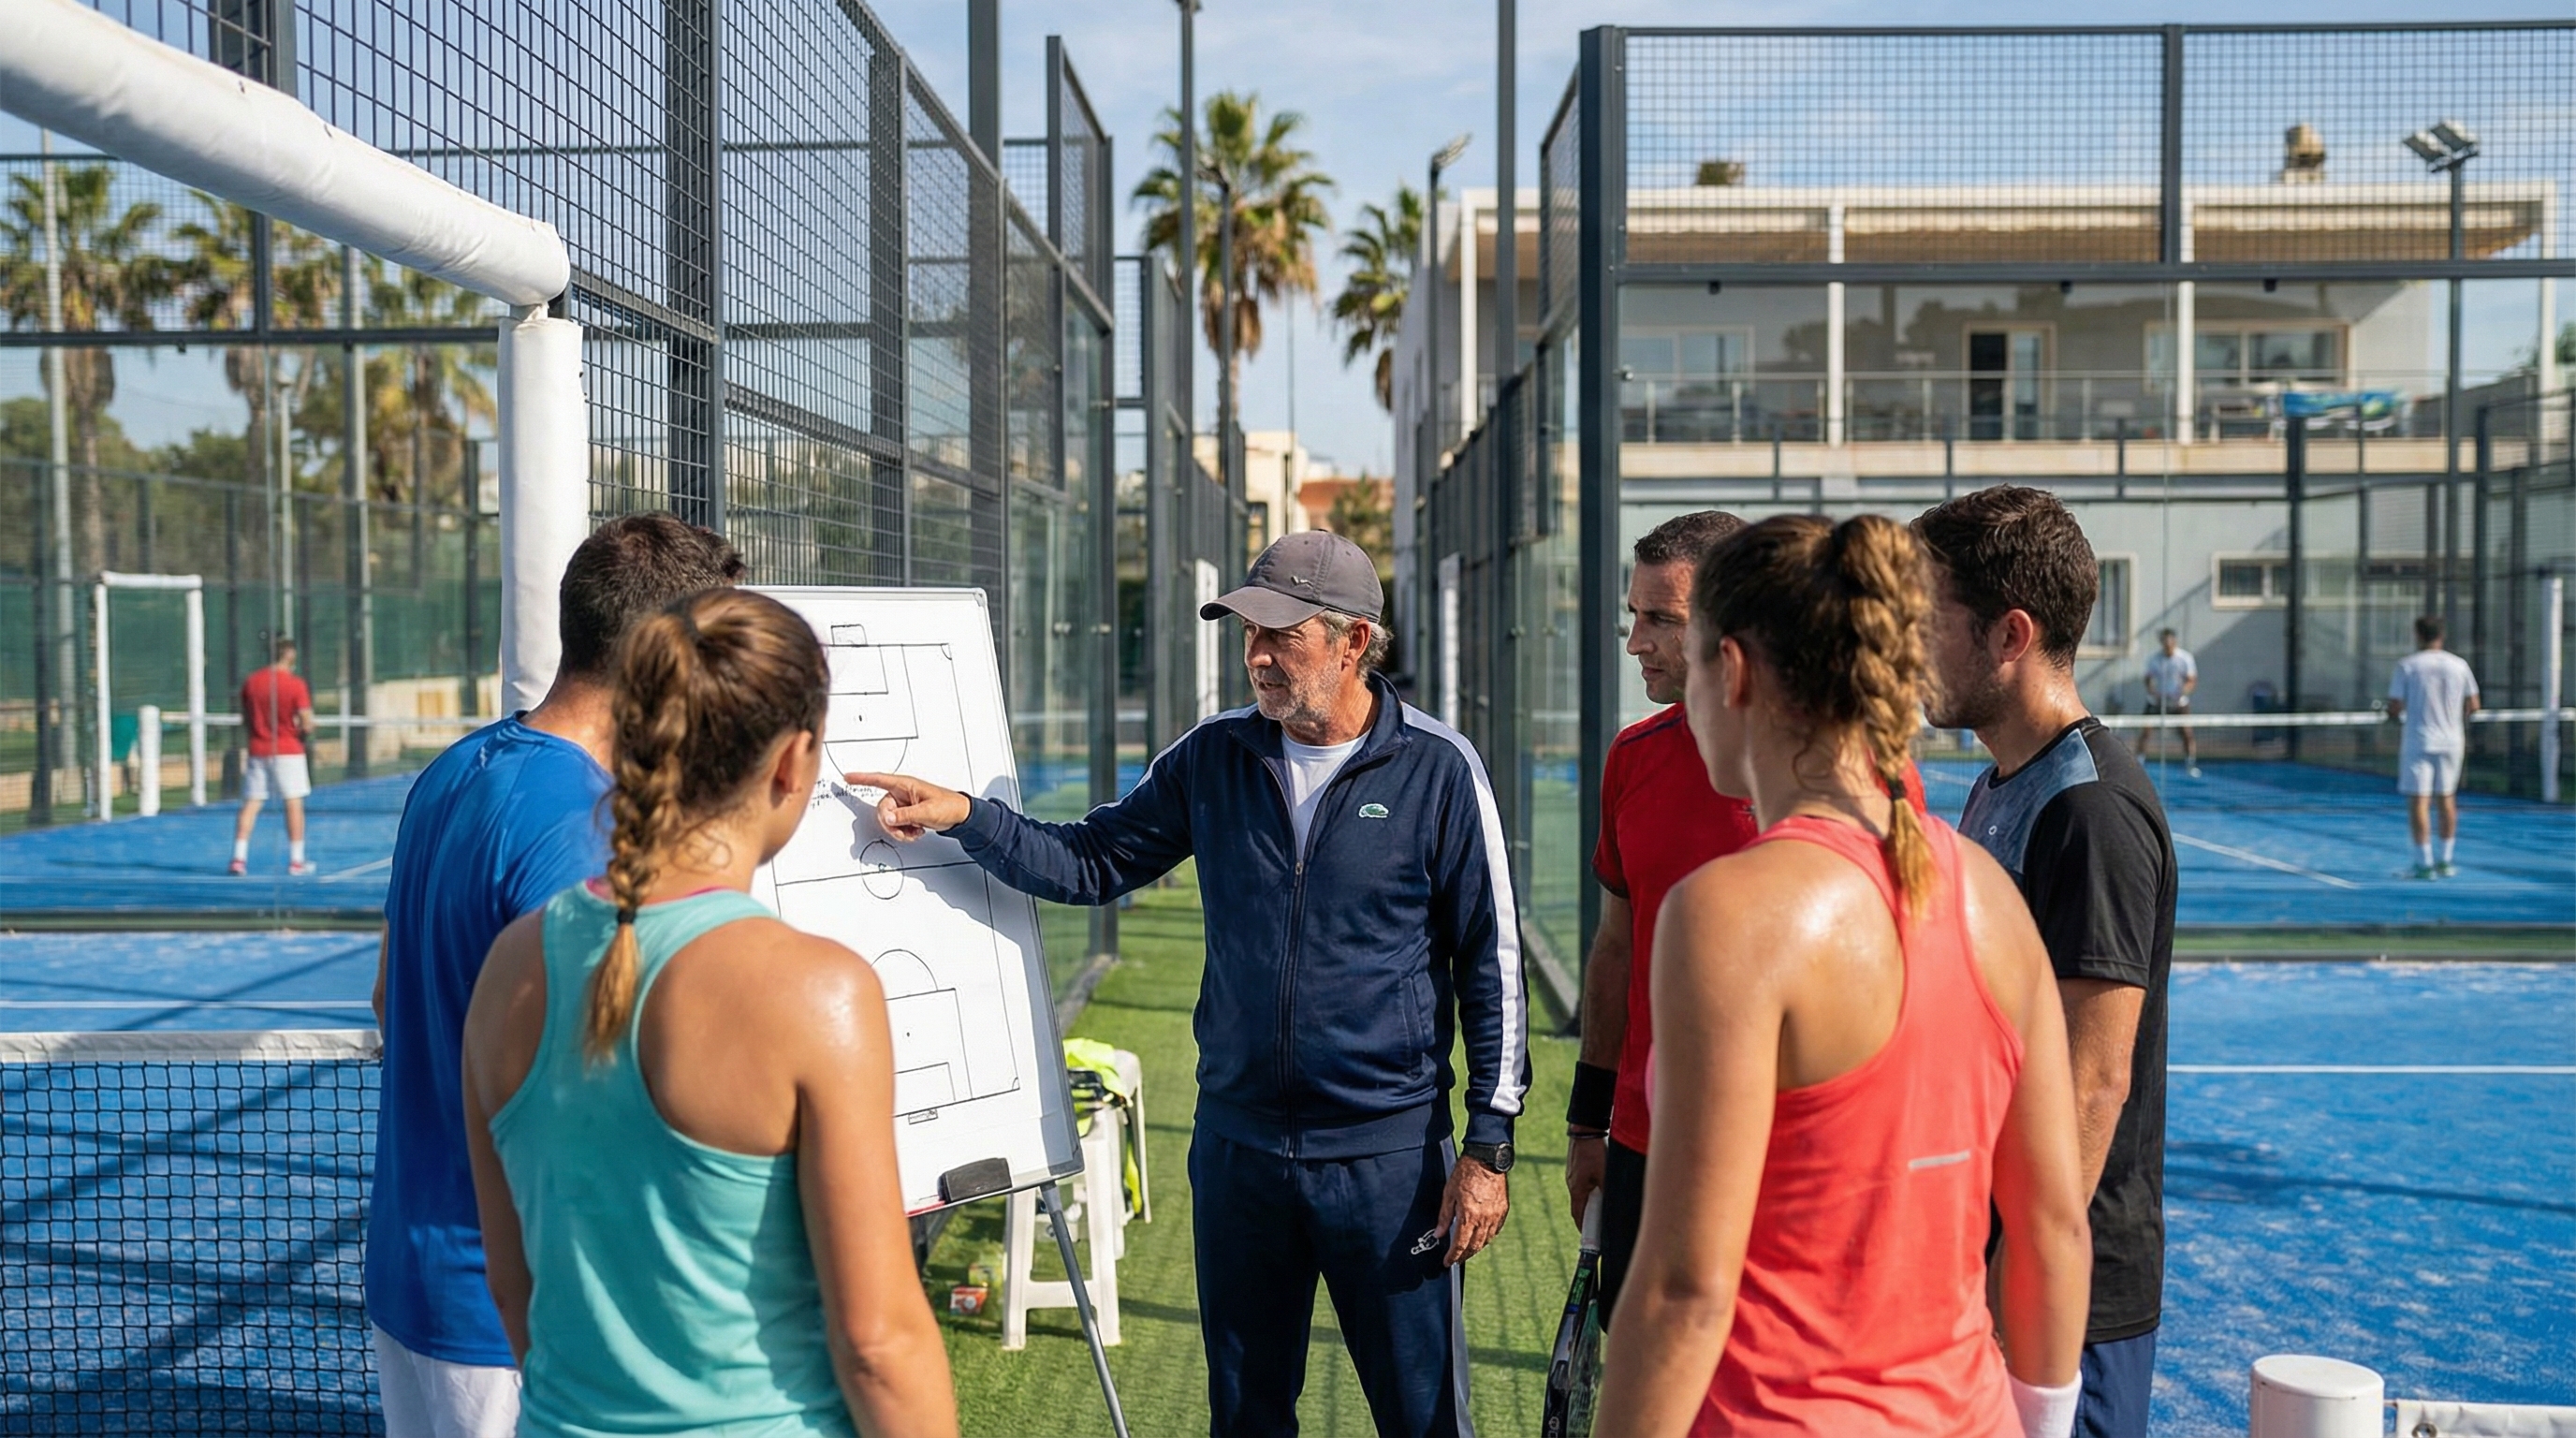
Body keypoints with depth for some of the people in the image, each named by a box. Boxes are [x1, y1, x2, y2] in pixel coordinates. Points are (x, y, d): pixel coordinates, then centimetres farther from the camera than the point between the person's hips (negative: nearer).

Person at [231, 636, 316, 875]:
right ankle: (296, 860, 3)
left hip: (257, 750, 4)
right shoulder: (295, 685, -11)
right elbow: (307, 725, -13)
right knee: (294, 804, 2)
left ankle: (239, 858, 1)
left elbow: (245, 721, 12)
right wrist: (301, 730, 8)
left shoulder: (250, 682, 4)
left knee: (250, 804, 6)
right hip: (288, 752, -4)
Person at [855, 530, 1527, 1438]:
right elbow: (1093, 863, 7)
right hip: (1237, 1146, 4)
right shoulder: (1214, 758, 3)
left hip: (1387, 1153, -4)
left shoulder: (1438, 769, -8)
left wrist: (1489, 1145, -6)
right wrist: (964, 816, -8)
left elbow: (1492, 966, -5)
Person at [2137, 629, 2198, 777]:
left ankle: (2191, 766, 8)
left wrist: (2182, 692, -27)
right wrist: (2152, 692, -20)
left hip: (2178, 703, 0)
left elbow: (2192, 681, -7)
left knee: (2187, 733, -7)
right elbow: (2148, 679, 0)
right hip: (2157, 702, 0)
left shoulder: (2185, 658, -9)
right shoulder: (2153, 659, -8)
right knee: (2145, 731, -12)